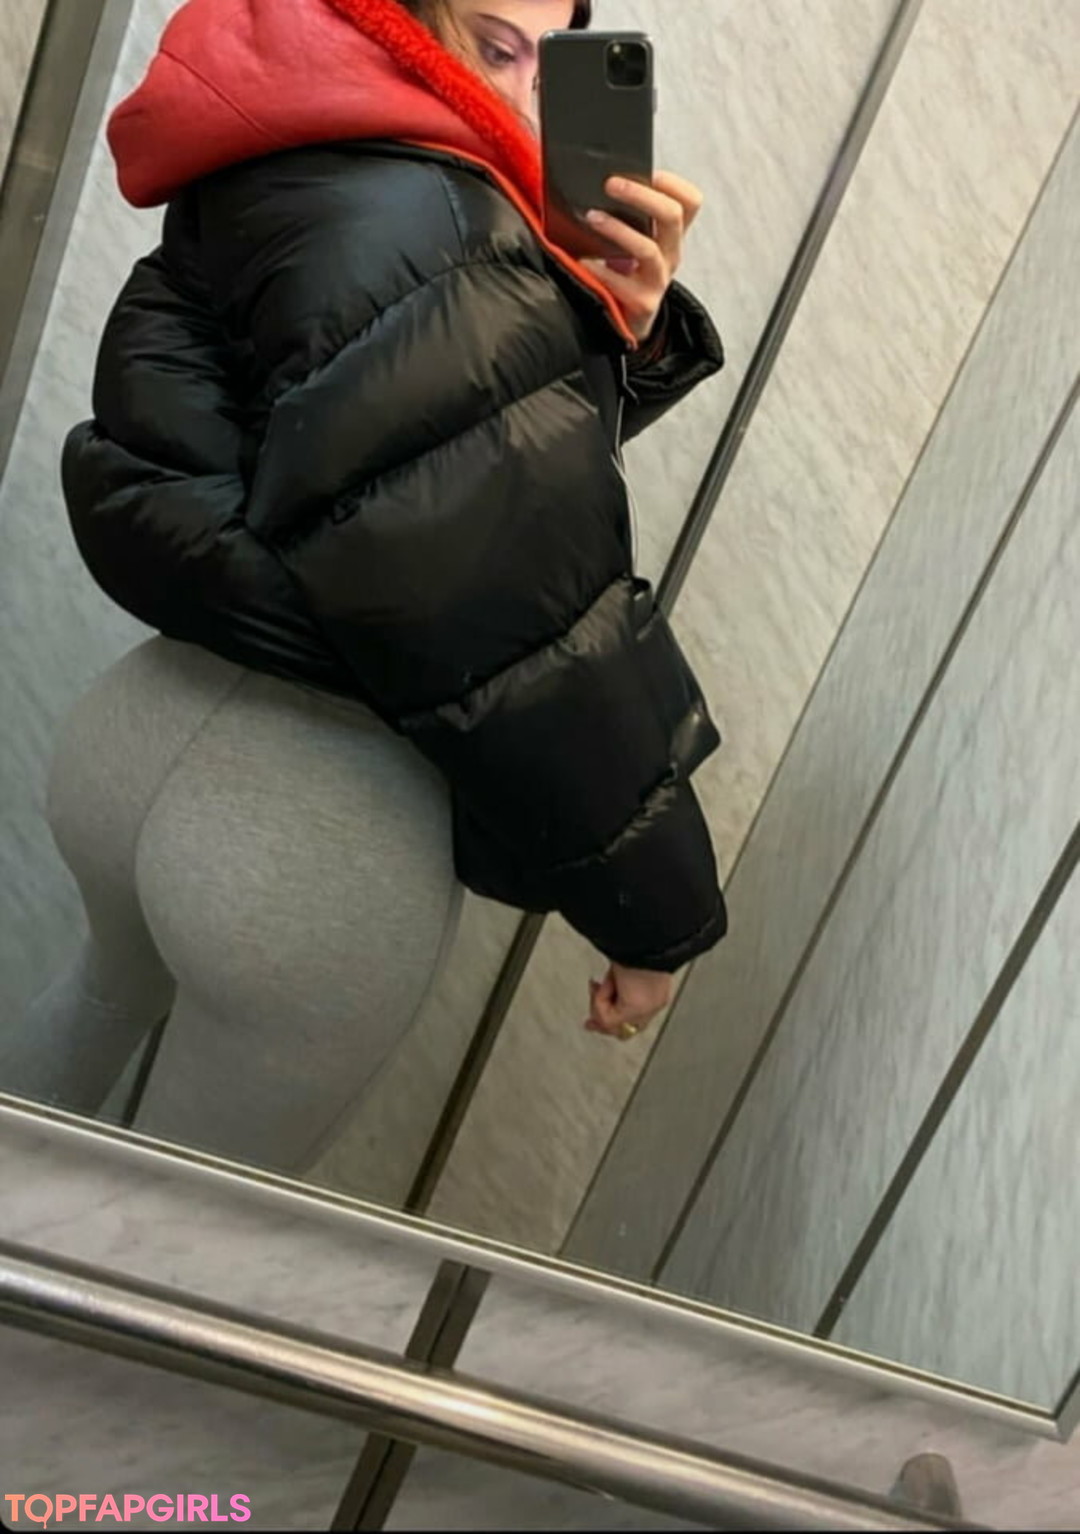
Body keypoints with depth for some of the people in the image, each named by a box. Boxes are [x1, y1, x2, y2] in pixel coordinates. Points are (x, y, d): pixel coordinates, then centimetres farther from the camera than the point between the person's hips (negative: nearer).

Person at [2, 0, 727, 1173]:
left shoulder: (270, 183, 4)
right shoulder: (423, 228, -24)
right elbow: (522, 628, -23)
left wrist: (615, 332, -11)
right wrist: (658, 911, -12)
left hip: (136, 733, 9)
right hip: (328, 846, -9)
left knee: (110, 996, 39)